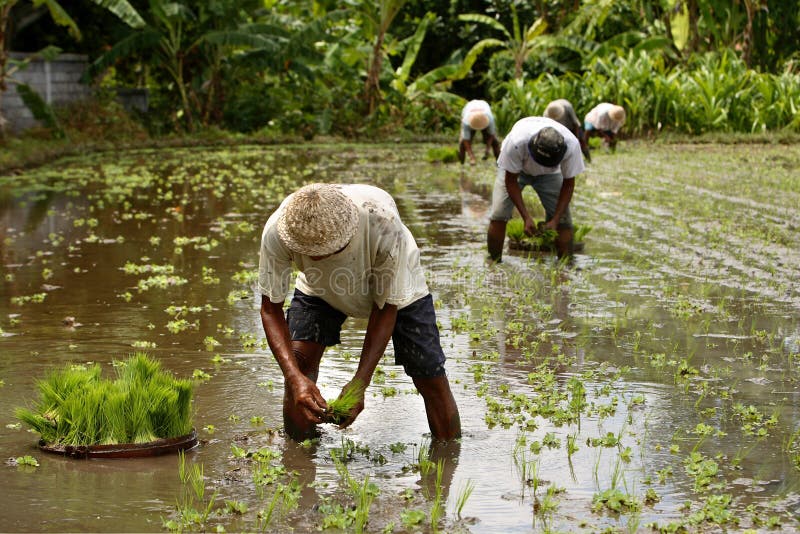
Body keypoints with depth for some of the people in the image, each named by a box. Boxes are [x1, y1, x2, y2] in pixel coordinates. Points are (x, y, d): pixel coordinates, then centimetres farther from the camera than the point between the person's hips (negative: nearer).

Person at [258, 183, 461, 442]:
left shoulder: (383, 225, -43)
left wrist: (360, 381, -36)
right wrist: (295, 376, -40)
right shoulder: (276, 233, -38)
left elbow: (386, 307, -29)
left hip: (398, 286, -1)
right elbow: (271, 308, -25)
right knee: (298, 359, -19)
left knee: (431, 377, -8)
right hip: (320, 287, 2)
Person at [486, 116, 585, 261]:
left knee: (563, 218, -11)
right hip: (514, 169, -1)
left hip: (550, 173, 2)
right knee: (498, 216, -17)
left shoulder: (572, 146, -37)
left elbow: (568, 184, -20)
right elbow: (511, 181, -27)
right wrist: (526, 217, -32)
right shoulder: (516, 142, -43)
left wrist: (555, 219, -27)